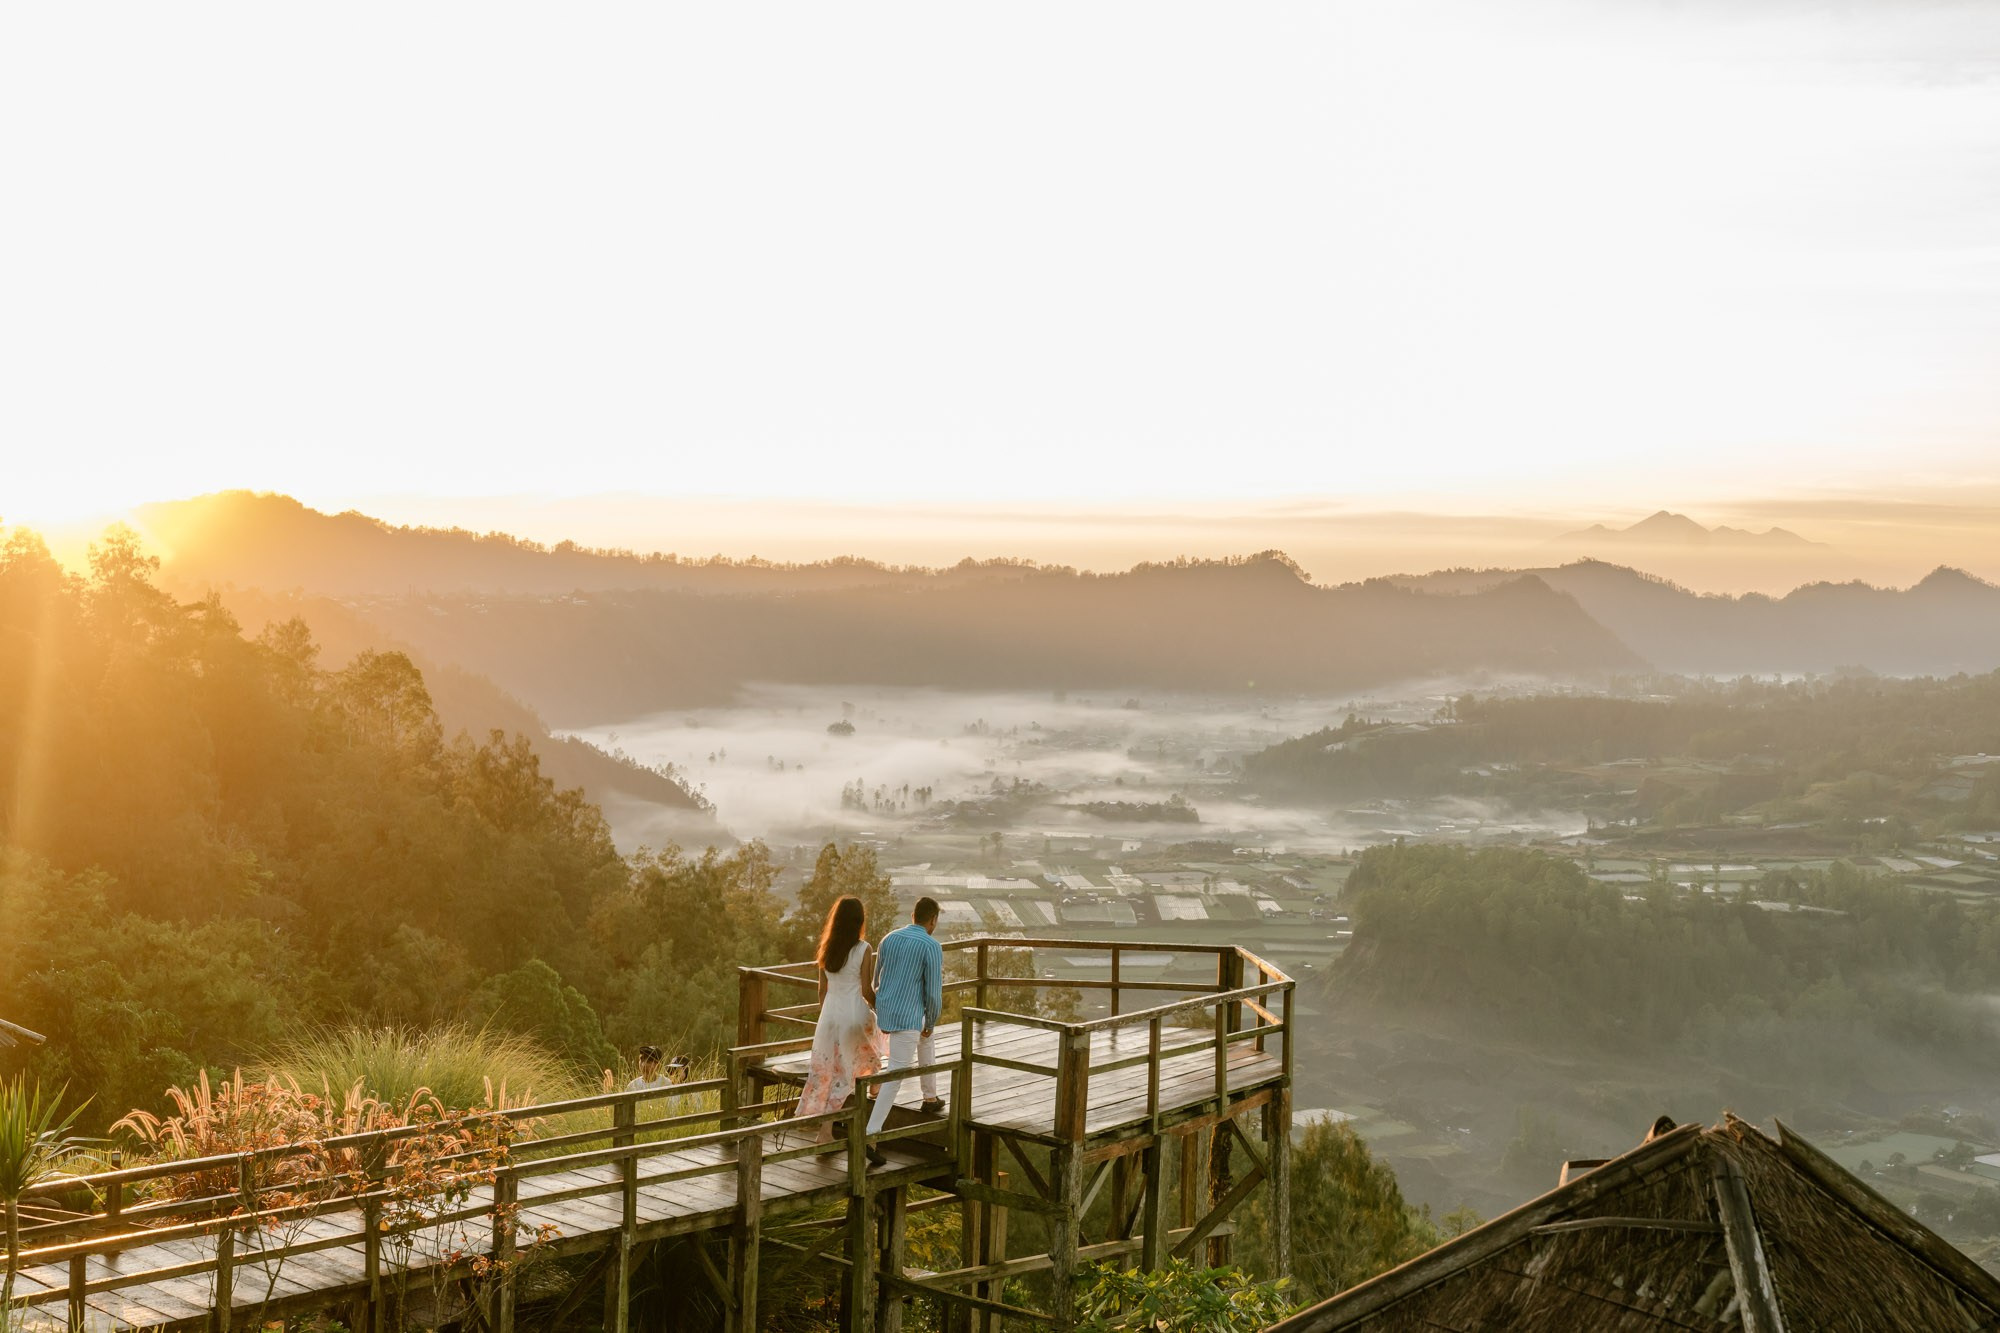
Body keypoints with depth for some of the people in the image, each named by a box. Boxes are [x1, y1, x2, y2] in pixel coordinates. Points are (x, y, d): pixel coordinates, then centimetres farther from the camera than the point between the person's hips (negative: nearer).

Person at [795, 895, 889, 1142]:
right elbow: (866, 991, -11)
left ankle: (825, 1130, 13)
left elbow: (822, 989, 8)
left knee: (829, 1069, 12)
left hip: (830, 1013, 4)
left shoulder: (826, 948, 3)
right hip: (855, 1013, -4)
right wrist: (879, 1010, 5)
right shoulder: (862, 949, -12)